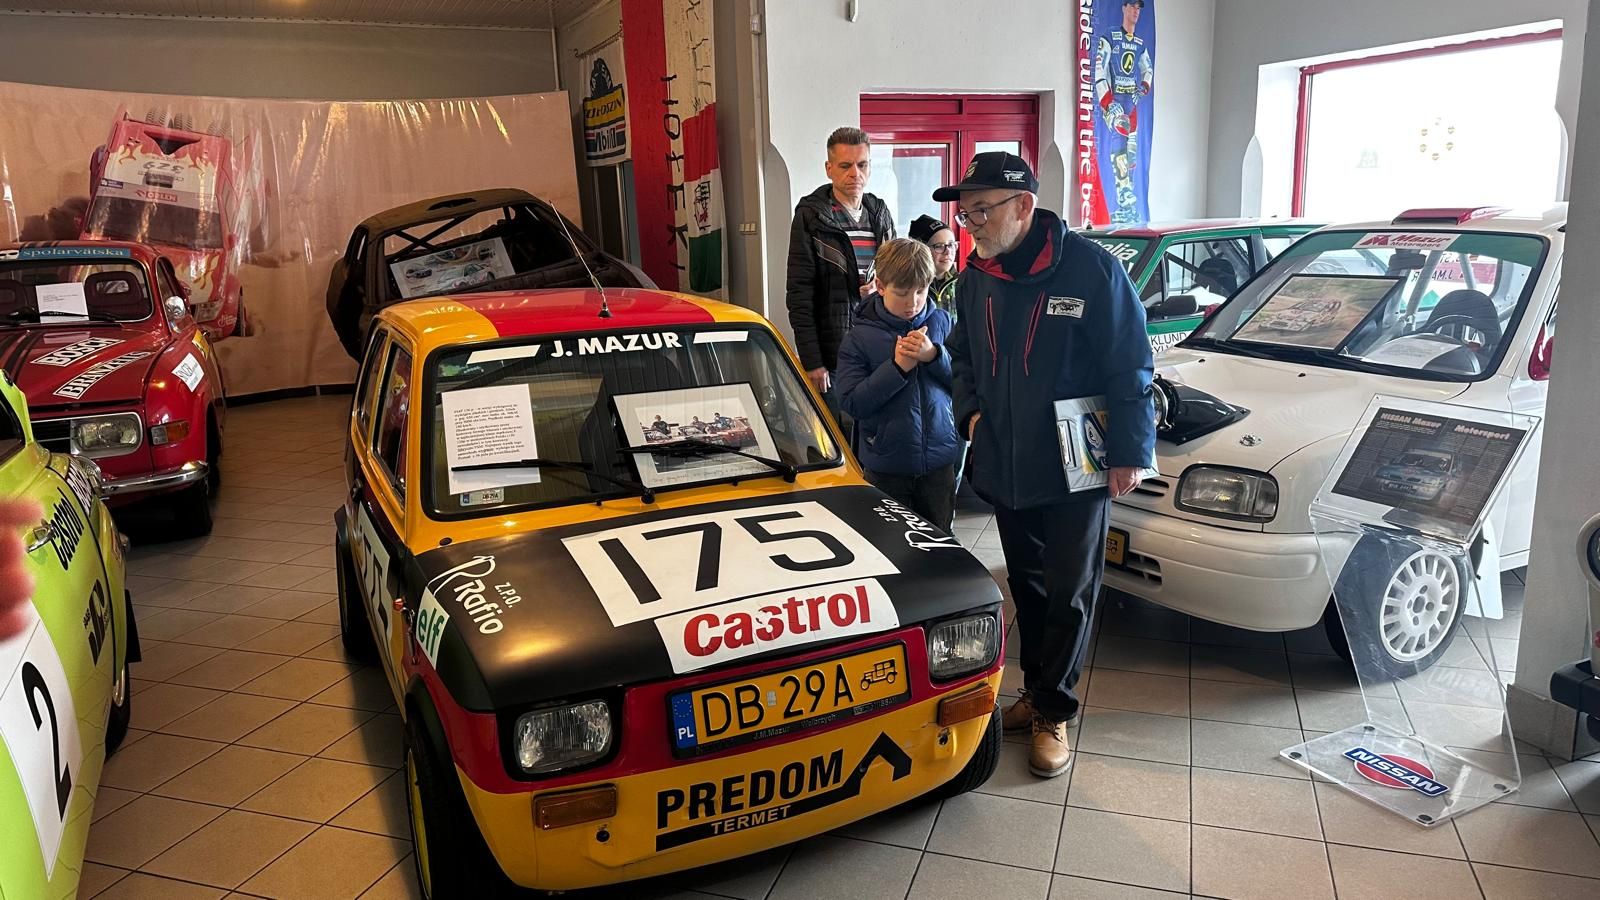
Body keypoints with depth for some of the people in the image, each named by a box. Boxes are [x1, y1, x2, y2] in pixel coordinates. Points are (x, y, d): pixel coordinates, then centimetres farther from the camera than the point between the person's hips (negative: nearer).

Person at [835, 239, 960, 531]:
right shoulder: (859, 337, -6)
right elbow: (850, 403, -13)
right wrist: (897, 367, -20)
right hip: (886, 467, -2)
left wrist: (934, 355, -17)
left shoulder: (941, 322, 2)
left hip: (940, 460, 2)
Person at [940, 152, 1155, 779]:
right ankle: (1038, 689, 34)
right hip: (1004, 466, 6)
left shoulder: (1091, 268, -15)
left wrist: (1129, 452, -12)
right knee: (1026, 585, 17)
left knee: (1070, 593, 5)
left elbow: (1130, 368, -12)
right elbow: (962, 356, 18)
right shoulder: (975, 279, 3)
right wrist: (970, 411, 1)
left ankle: (1053, 712, 19)